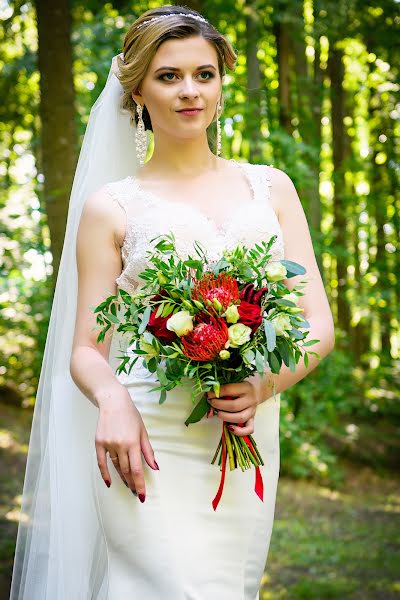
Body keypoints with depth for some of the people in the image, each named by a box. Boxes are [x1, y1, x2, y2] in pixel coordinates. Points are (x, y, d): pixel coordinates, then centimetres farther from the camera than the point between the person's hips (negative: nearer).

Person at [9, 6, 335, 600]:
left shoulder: (270, 187, 12)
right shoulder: (111, 206, 5)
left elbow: (319, 323, 7)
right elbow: (85, 351, 4)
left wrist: (264, 386, -14)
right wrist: (113, 401, -19)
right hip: (152, 451, -3)